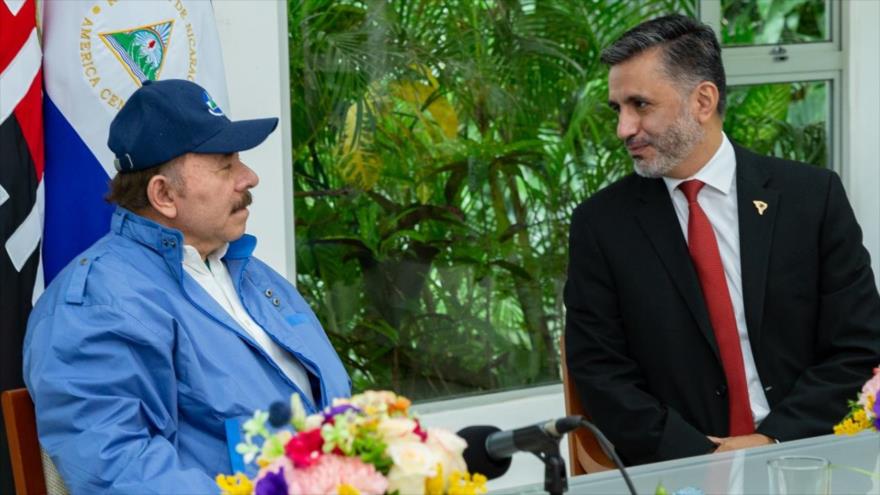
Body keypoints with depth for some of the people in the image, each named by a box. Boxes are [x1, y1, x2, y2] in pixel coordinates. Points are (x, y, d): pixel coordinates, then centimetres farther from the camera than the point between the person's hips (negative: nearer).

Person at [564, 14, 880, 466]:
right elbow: (600, 373, 0)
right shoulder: (601, 224, 4)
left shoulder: (812, 197, 3)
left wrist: (774, 440, -11)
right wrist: (701, 460, -13)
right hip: (678, 474, 0)